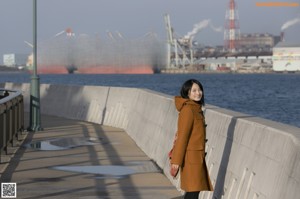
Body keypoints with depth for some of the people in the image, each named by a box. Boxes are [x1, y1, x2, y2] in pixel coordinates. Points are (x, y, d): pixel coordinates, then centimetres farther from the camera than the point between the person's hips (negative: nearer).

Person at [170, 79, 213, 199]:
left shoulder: (196, 108, 13)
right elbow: (182, 135, -17)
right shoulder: (188, 109, -16)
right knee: (194, 189, -9)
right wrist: (177, 160, -16)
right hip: (191, 156, -9)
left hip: (197, 155, 9)